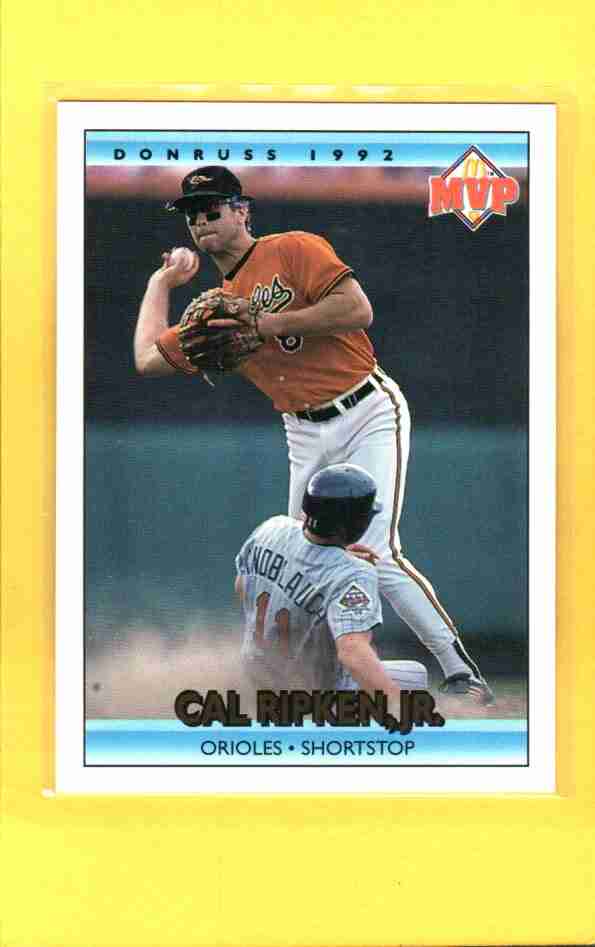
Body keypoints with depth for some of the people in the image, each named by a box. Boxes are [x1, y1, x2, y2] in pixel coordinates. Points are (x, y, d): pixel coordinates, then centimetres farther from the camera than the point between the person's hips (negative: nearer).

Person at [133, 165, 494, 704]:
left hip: (369, 415, -7)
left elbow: (358, 310, -19)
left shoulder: (292, 250, -6)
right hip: (306, 439, 8)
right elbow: (148, 358, 19)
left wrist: (267, 324, -17)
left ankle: (463, 676, -11)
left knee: (375, 556, -18)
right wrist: (162, 282, 25)